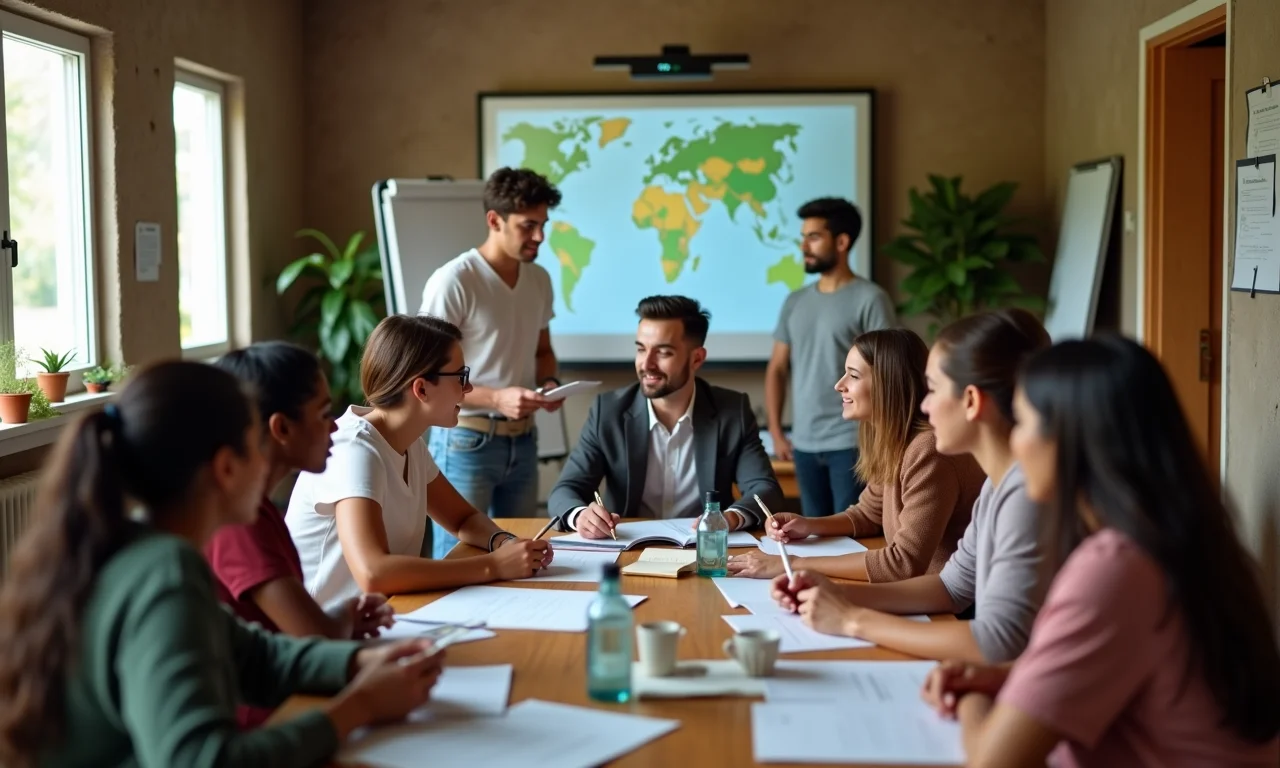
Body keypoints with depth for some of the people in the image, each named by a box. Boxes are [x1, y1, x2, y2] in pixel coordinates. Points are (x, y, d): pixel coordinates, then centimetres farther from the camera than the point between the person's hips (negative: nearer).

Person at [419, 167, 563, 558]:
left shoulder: (540, 280, 6)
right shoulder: (453, 281, -16)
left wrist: (549, 383, -1)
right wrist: (496, 398, -24)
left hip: (523, 440, 7)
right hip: (466, 440, -7)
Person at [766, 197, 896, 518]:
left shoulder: (870, 299, -5)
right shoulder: (795, 302, 12)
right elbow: (777, 369, 14)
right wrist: (776, 432, 6)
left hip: (852, 443, -5)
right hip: (804, 444, 6)